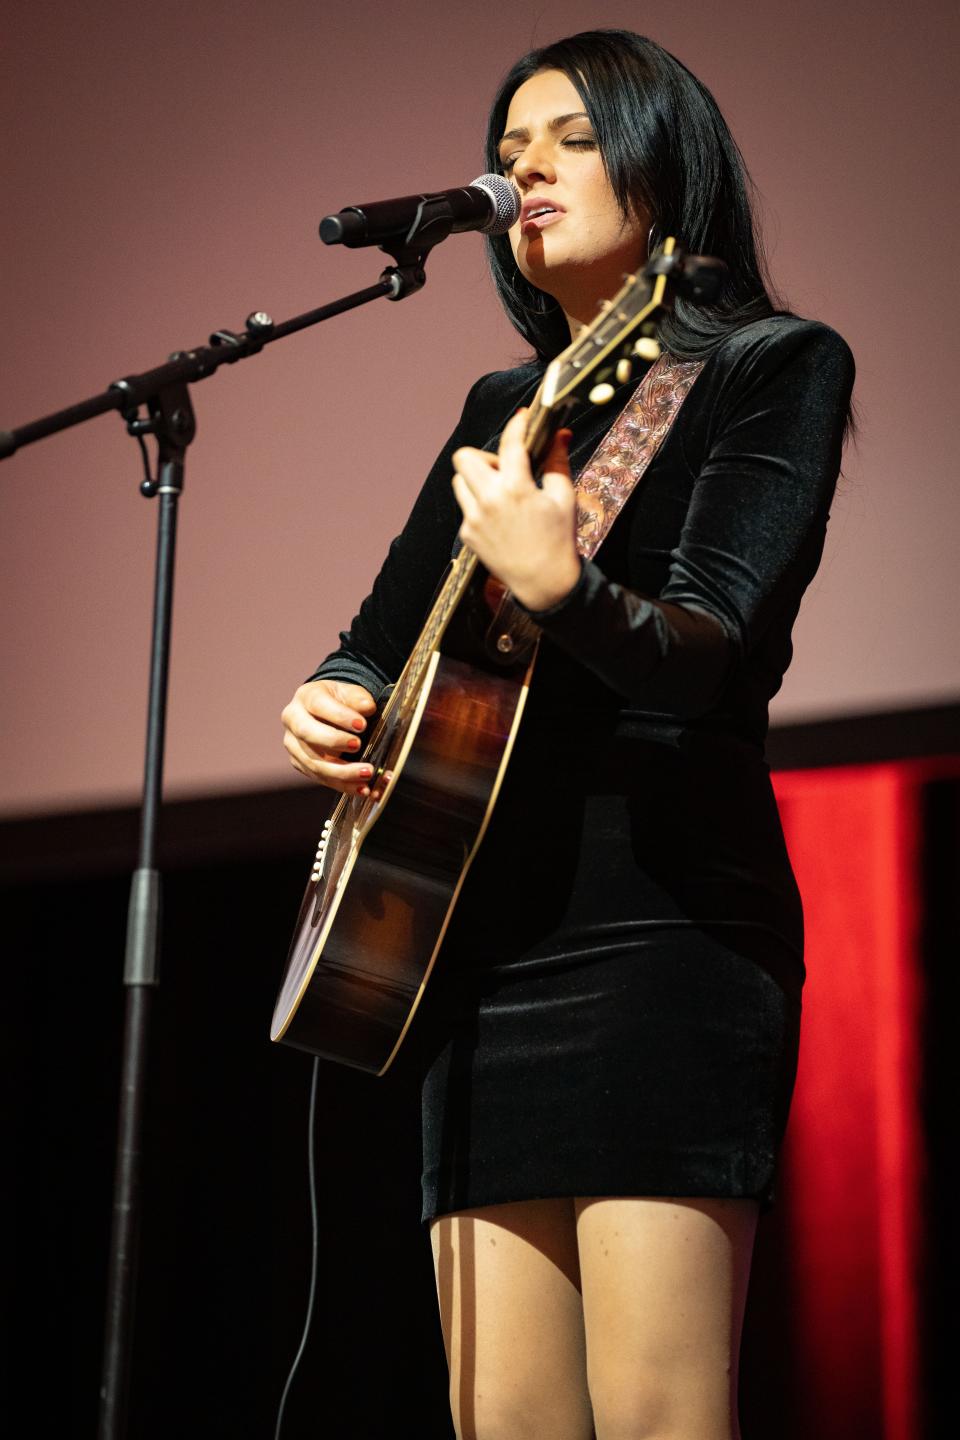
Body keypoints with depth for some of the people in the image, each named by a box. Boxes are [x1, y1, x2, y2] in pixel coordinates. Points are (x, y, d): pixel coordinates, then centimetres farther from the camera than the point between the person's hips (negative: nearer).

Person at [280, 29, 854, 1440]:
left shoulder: (775, 365, 2)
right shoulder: (504, 406, 22)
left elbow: (712, 656, -13)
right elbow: (388, 629, 26)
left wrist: (563, 589, -34)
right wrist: (332, 701, 2)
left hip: (664, 915, -7)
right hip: (482, 933, 7)